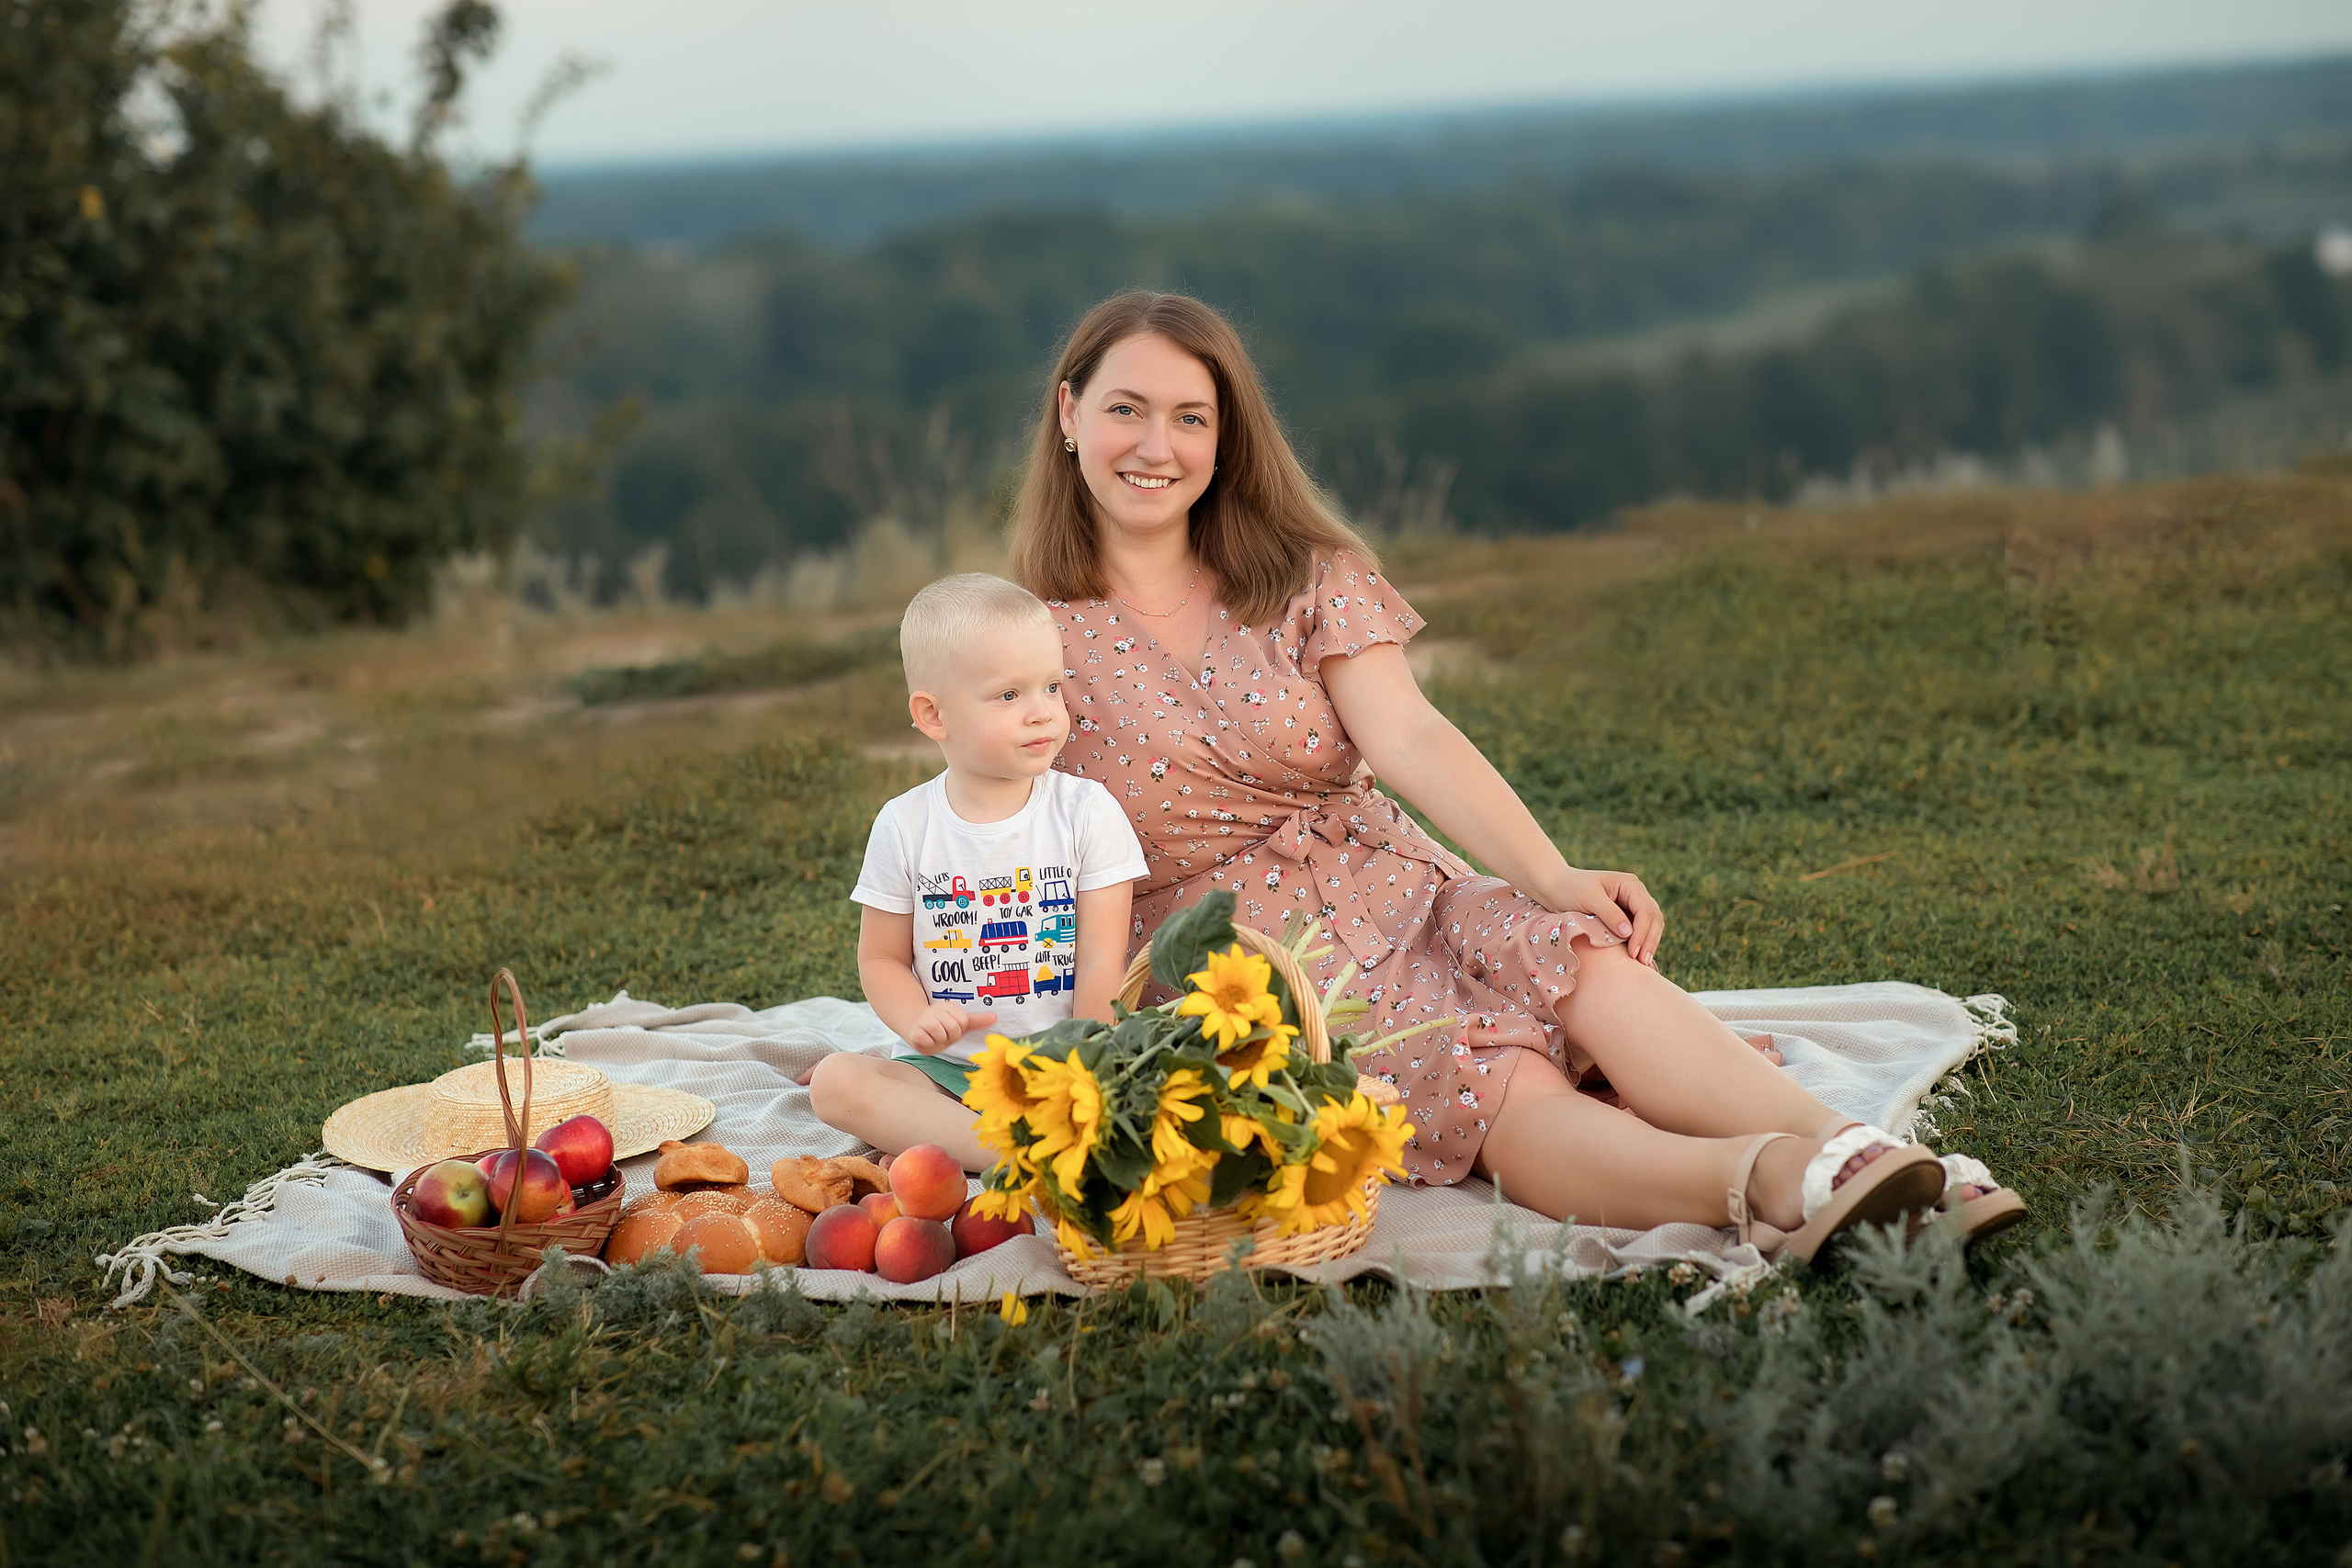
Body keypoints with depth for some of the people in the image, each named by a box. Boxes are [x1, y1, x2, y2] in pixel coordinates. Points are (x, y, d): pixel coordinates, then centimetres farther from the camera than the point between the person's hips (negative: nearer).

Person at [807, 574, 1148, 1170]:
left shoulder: (1087, 811, -2)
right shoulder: (905, 827, 1)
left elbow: (1101, 964, -5)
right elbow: (882, 957, 7)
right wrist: (918, 1021, -15)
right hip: (949, 1069, 1)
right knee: (837, 1080, -24)